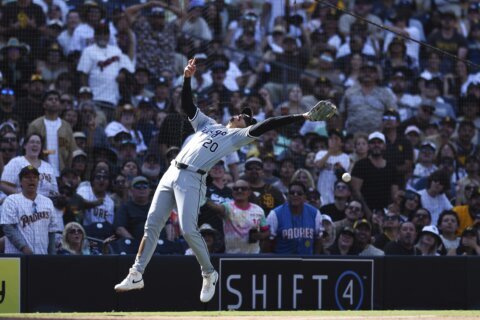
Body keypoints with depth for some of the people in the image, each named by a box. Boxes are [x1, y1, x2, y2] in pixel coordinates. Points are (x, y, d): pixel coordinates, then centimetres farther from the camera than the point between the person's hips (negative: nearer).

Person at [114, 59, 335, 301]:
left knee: (189, 230, -17)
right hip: (172, 173, 6)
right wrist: (187, 78, 12)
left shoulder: (238, 136, 7)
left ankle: (209, 274, 4)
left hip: (192, 179, -6)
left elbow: (265, 126, -4)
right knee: (152, 224, 3)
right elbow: (187, 106, 24)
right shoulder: (208, 124, 25)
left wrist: (302, 117, -12)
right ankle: (136, 275, 9)